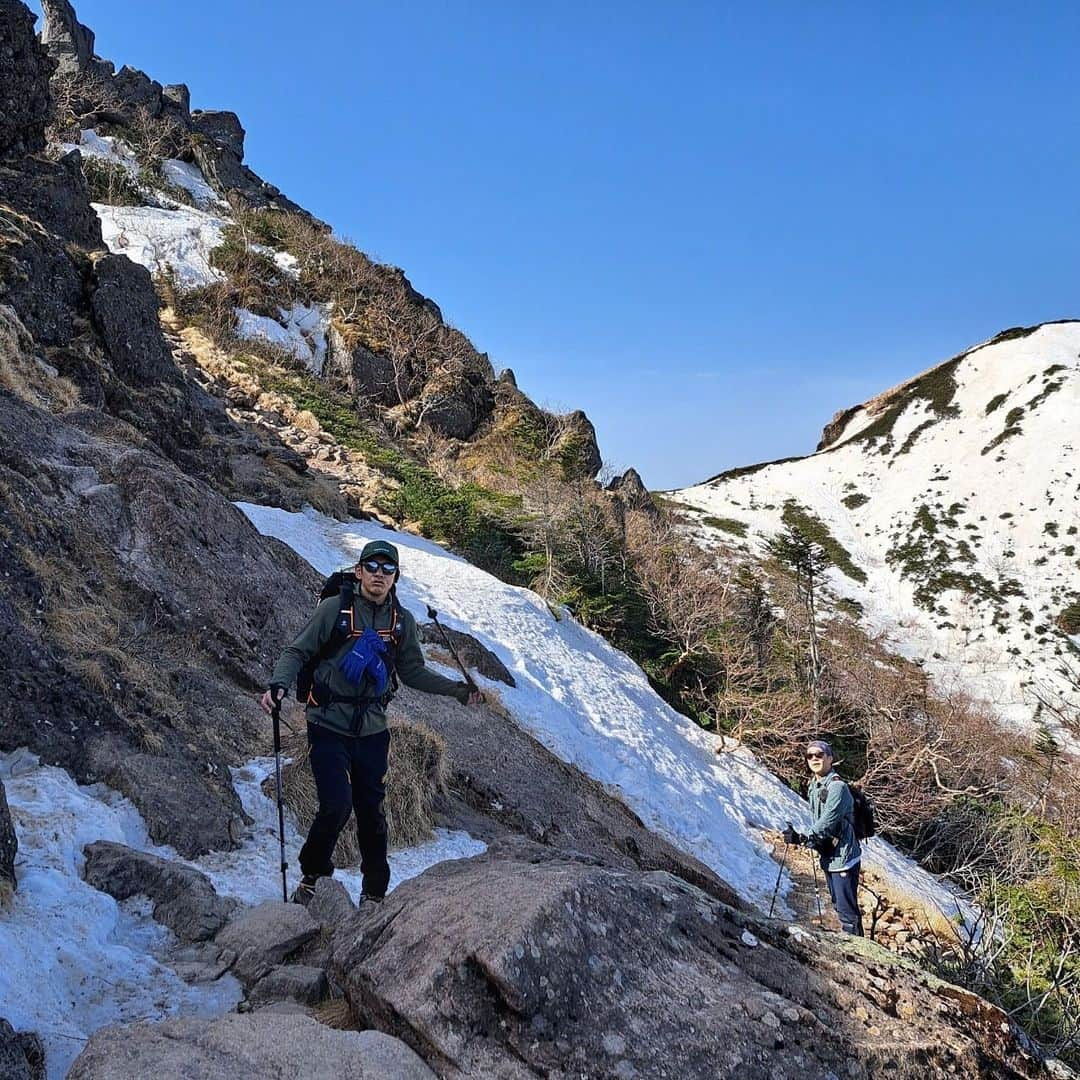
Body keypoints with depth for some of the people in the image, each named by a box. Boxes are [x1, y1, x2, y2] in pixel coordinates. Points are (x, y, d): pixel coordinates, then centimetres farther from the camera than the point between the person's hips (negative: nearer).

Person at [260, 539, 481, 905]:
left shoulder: (402, 621, 5)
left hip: (372, 730, 3)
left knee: (371, 812, 9)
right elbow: (298, 652, -4)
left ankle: (374, 893, 26)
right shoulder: (334, 608, -7)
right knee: (336, 807, -15)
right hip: (329, 725, -3)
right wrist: (279, 684, -23)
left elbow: (412, 672, 14)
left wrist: (458, 690, 6)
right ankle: (312, 875, 13)